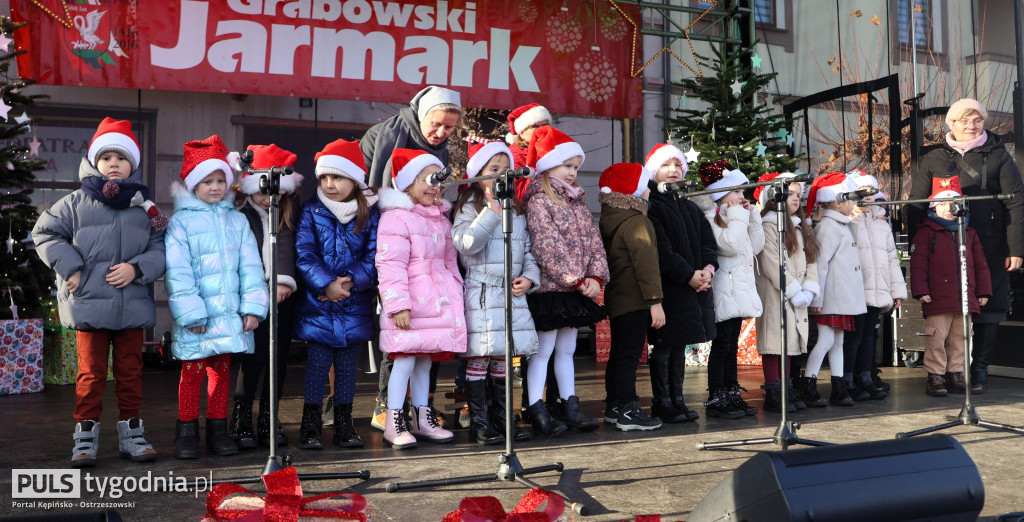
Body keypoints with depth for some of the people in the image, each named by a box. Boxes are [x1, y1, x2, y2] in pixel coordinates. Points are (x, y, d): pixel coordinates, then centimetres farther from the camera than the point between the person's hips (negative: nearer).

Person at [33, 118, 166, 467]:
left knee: (130, 370, 10)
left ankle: (131, 431, 22)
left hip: (133, 305, 2)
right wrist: (70, 267, -5)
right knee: (91, 373, 4)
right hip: (89, 304, -2)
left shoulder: (145, 207, 7)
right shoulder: (76, 203, 3)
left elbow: (161, 249, 5)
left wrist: (136, 268, -12)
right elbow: (45, 233, 6)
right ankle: (86, 433, 17)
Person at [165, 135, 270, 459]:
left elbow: (250, 265, 7)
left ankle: (218, 429, 21)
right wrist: (190, 311, -15)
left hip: (228, 313, 4)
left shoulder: (237, 221, 10)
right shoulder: (181, 222, -1)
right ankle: (187, 432, 15)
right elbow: (177, 271, -8)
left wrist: (253, 306, -1)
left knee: (222, 371, 11)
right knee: (192, 372, 2)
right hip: (196, 316, -3)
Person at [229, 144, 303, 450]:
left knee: (279, 356, 6)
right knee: (255, 355, -9)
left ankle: (269, 419, 17)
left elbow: (286, 246, -6)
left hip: (281, 296, 4)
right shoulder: (240, 215, 1)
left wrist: (285, 280, -20)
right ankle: (241, 419, 5)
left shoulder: (287, 214, 9)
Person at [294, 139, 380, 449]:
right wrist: (326, 285, -20)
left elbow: (374, 258, -5)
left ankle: (344, 425, 21)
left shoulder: (370, 214, 0)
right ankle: (310, 426, 14)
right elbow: (304, 255, -8)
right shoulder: (312, 212, 0)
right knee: (318, 363, 1)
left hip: (356, 306, 1)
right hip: (317, 305, -1)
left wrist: (350, 280, -18)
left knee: (347, 364, 9)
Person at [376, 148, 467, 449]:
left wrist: (456, 297, 20)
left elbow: (450, 262, 24)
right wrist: (398, 304, -21)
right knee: (405, 360, -7)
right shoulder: (396, 218, -9)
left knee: (425, 361, 13)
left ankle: (422, 420, 21)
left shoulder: (441, 219, 19)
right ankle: (394, 424, 3)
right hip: (409, 305, -7)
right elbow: (390, 265, -15)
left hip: (438, 302, 8)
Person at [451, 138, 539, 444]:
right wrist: (492, 209, -21)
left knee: (505, 357, 11)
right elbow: (466, 244, -19)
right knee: (479, 357, -5)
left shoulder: (517, 209, 17)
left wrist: (529, 276, 1)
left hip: (513, 293, 6)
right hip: (480, 294, -6)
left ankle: (501, 418, 21)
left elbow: (528, 249, 18)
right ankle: (479, 422, 5)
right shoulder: (469, 208, -2)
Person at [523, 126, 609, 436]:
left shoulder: (578, 202, 15)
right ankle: (537, 412, 1)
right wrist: (575, 280, -18)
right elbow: (548, 248, -17)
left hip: (578, 290, 7)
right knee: (543, 350, -3)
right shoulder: (538, 202, -9)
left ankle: (570, 407, 22)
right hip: (550, 290, -7)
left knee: (567, 350, 15)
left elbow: (594, 241, 8)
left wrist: (595, 276, -7)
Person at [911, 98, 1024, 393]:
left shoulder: (998, 156, 7)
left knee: (988, 308, 2)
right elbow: (916, 206, 10)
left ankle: (979, 369, 15)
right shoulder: (934, 160, 10)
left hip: (990, 247, 0)